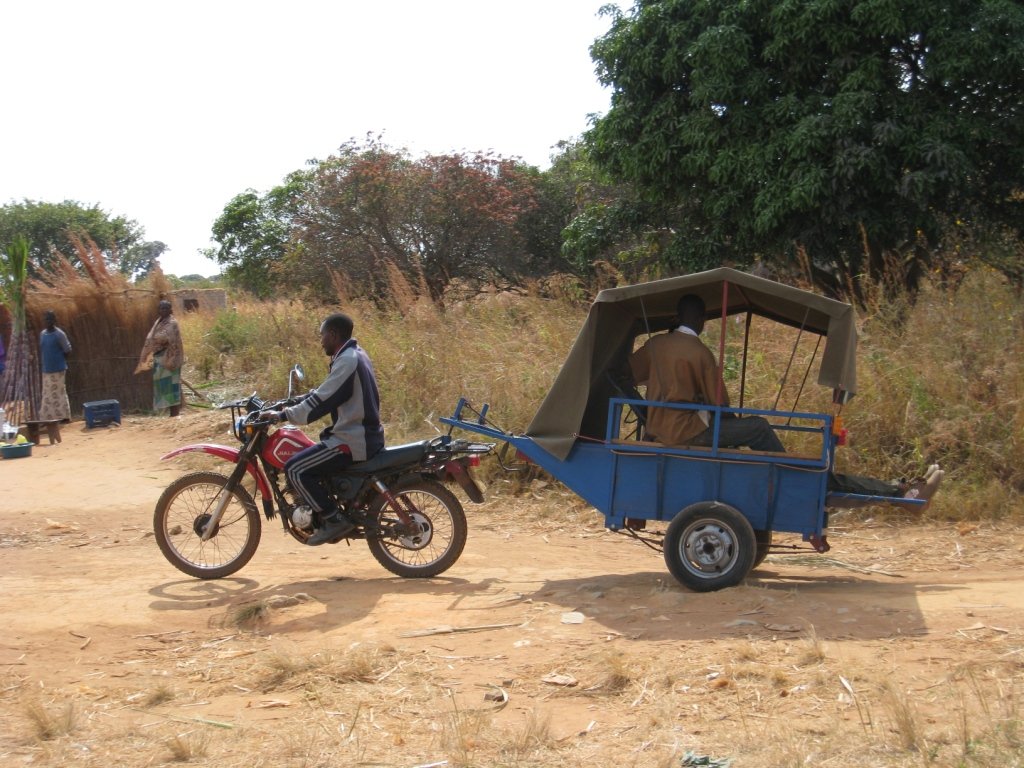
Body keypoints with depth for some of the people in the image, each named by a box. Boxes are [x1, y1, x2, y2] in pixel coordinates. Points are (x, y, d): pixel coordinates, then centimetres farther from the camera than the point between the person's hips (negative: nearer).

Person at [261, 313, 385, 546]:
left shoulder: (347, 361, -17)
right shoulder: (355, 355, 14)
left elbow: (322, 401, -21)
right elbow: (326, 393, 22)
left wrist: (283, 415, -14)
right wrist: (292, 403, 19)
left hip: (354, 440, -11)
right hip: (365, 434, 11)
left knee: (295, 469, -13)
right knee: (309, 462, 24)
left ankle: (334, 519, -9)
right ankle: (336, 517, 22)